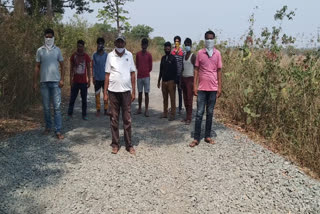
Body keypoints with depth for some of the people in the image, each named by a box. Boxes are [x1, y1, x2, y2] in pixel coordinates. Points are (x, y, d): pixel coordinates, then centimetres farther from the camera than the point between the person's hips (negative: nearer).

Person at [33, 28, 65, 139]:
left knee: (57, 107, -4)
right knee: (46, 107, 8)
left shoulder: (57, 50, 4)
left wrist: (62, 79, -5)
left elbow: (62, 66, 7)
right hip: (44, 82, 1)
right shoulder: (40, 50, 4)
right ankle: (48, 127, 23)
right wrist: (35, 82, 2)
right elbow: (37, 67, 7)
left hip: (55, 82, -1)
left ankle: (58, 131, -2)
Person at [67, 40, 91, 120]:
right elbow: (71, 69, 7)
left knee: (84, 99, 4)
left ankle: (84, 115, 12)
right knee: (72, 98, 2)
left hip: (84, 81, 0)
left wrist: (89, 80, 1)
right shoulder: (73, 56, 4)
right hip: (75, 81, 0)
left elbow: (88, 69, 6)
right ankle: (69, 114, 11)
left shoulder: (86, 56, 3)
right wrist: (71, 80, 0)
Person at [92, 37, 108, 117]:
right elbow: (93, 66, 5)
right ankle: (98, 110, 12)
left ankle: (106, 109, 11)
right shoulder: (94, 55, 4)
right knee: (97, 94, 4)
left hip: (105, 78, -1)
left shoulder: (107, 55, 1)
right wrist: (93, 77, -1)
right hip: (97, 78, 1)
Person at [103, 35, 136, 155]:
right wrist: (105, 92, -1)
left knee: (127, 120, 4)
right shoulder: (110, 55, 3)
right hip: (113, 91, 0)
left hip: (126, 91, 0)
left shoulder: (129, 55, 4)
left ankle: (129, 145, 12)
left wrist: (133, 91, 2)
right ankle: (115, 144, 16)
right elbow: (107, 75, 3)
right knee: (114, 119, 7)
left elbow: (132, 74, 6)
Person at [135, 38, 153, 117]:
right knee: (140, 93, 8)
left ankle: (146, 110, 2)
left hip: (146, 76, -2)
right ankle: (139, 109, 17)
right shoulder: (138, 54, 6)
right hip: (139, 76, 2)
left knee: (146, 93, -1)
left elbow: (150, 67, 6)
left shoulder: (149, 55, -1)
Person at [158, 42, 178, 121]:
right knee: (165, 98, 8)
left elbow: (175, 70, -6)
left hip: (171, 81, -5)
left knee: (172, 98, -3)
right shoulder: (163, 58, 13)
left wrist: (175, 82, -11)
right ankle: (165, 113, 15)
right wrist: (159, 80, 16)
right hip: (164, 81, 5)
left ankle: (172, 114, 1)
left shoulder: (173, 58, -3)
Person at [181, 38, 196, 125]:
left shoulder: (193, 56, -7)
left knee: (189, 99, -8)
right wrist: (181, 80, 14)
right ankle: (187, 116, 16)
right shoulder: (184, 56, 15)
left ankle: (189, 118, -5)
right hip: (183, 78, 7)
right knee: (185, 98, 9)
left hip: (190, 79, -7)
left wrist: (194, 82, -17)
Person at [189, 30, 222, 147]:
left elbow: (219, 71, 6)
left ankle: (207, 136, 18)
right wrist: (195, 86, -2)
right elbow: (196, 70, 4)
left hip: (213, 88, 1)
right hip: (202, 87, -1)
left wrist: (220, 87, 1)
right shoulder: (200, 53, 2)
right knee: (199, 113, -1)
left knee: (210, 113, 8)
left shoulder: (217, 53, 5)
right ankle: (196, 138, 3)